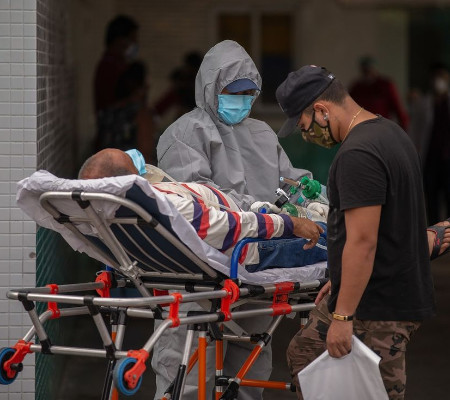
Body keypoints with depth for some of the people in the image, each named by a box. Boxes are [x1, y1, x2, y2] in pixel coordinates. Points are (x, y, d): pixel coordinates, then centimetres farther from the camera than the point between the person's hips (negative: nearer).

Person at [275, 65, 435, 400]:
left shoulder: (358, 155, -22)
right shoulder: (389, 133, 12)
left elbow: (363, 242, -25)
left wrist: (343, 315, -22)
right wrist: (341, 282, 25)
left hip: (378, 310, -11)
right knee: (304, 353, 22)